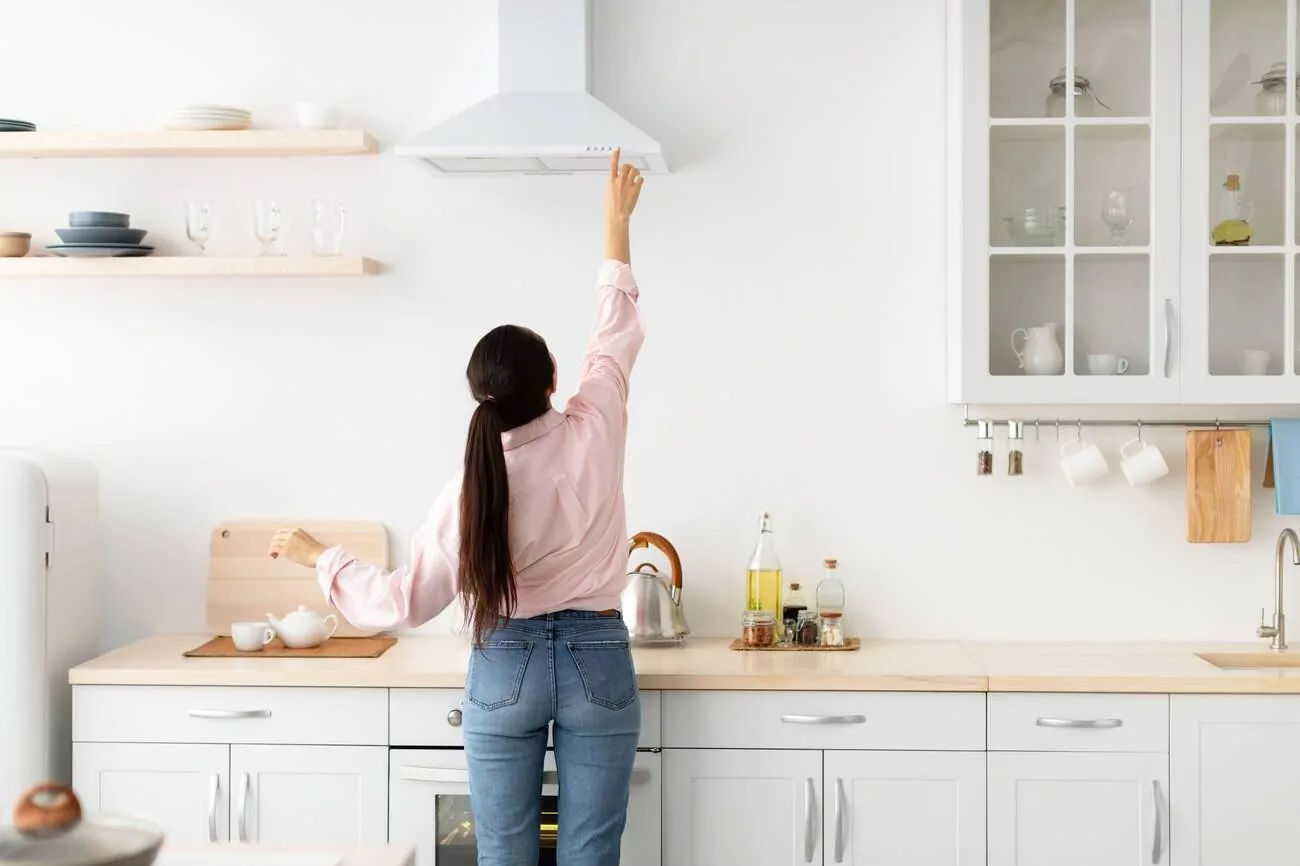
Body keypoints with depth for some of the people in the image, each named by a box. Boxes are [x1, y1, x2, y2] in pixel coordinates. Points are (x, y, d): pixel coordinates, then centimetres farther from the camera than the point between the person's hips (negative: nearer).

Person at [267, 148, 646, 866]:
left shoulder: (471, 490, -9)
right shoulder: (592, 435, -9)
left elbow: (405, 602, -3)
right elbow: (615, 336, 7)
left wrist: (318, 557, 12)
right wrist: (617, 223, 17)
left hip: (505, 666, 0)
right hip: (597, 662, 0)